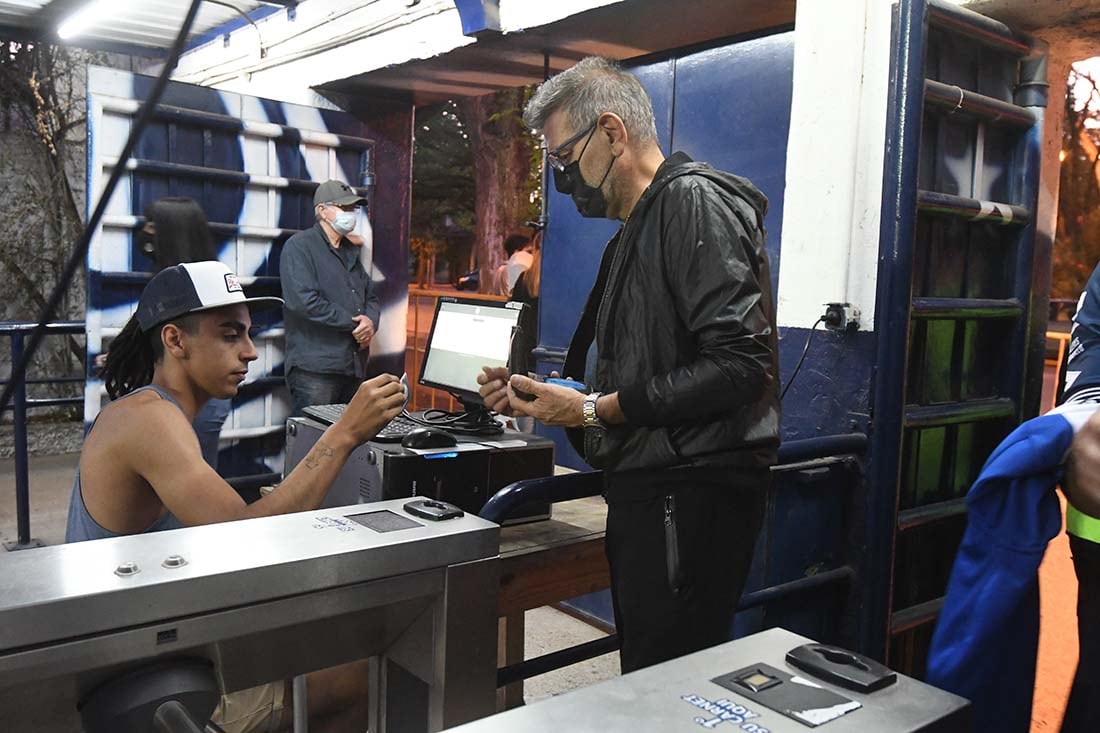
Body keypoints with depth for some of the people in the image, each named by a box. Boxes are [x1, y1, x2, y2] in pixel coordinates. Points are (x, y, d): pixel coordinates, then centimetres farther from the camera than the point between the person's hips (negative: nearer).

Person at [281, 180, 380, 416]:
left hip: (354, 368, 8)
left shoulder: (350, 251, 21)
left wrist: (371, 321, -3)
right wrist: (354, 323, -11)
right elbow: (304, 301, -18)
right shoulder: (299, 246, -4)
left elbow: (371, 296, 22)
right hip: (315, 369, -8)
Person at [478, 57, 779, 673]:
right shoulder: (635, 232, 20)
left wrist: (598, 409, -17)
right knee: (644, 677, 17)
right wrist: (534, 393, 9)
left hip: (693, 494, -10)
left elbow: (740, 364, -21)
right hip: (646, 490, 10)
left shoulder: (695, 202, -11)